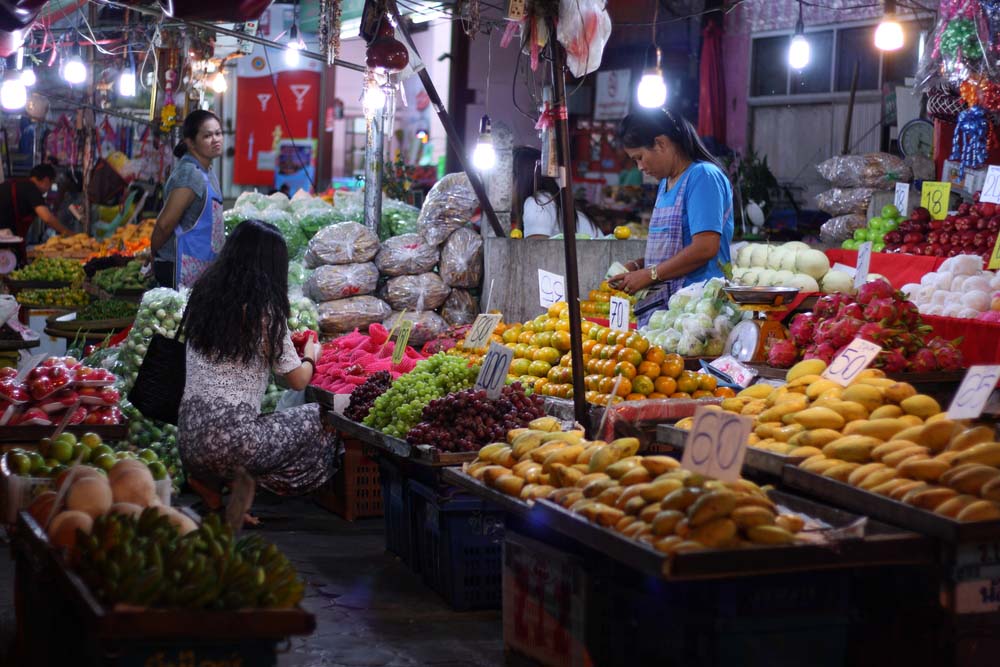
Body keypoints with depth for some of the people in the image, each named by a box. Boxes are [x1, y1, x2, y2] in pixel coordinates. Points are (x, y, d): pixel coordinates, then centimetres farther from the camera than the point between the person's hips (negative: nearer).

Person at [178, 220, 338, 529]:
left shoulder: (201, 298, 8)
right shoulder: (265, 311, -8)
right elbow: (298, 380, 2)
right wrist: (311, 355, 24)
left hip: (187, 438, 7)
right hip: (233, 438, -7)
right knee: (319, 419, 12)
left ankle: (209, 481, 11)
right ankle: (245, 478, -1)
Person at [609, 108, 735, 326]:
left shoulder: (703, 176, -9)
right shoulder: (666, 183, 20)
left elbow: (705, 248, -18)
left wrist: (650, 274, -13)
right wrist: (638, 265, 10)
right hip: (659, 303, 8)